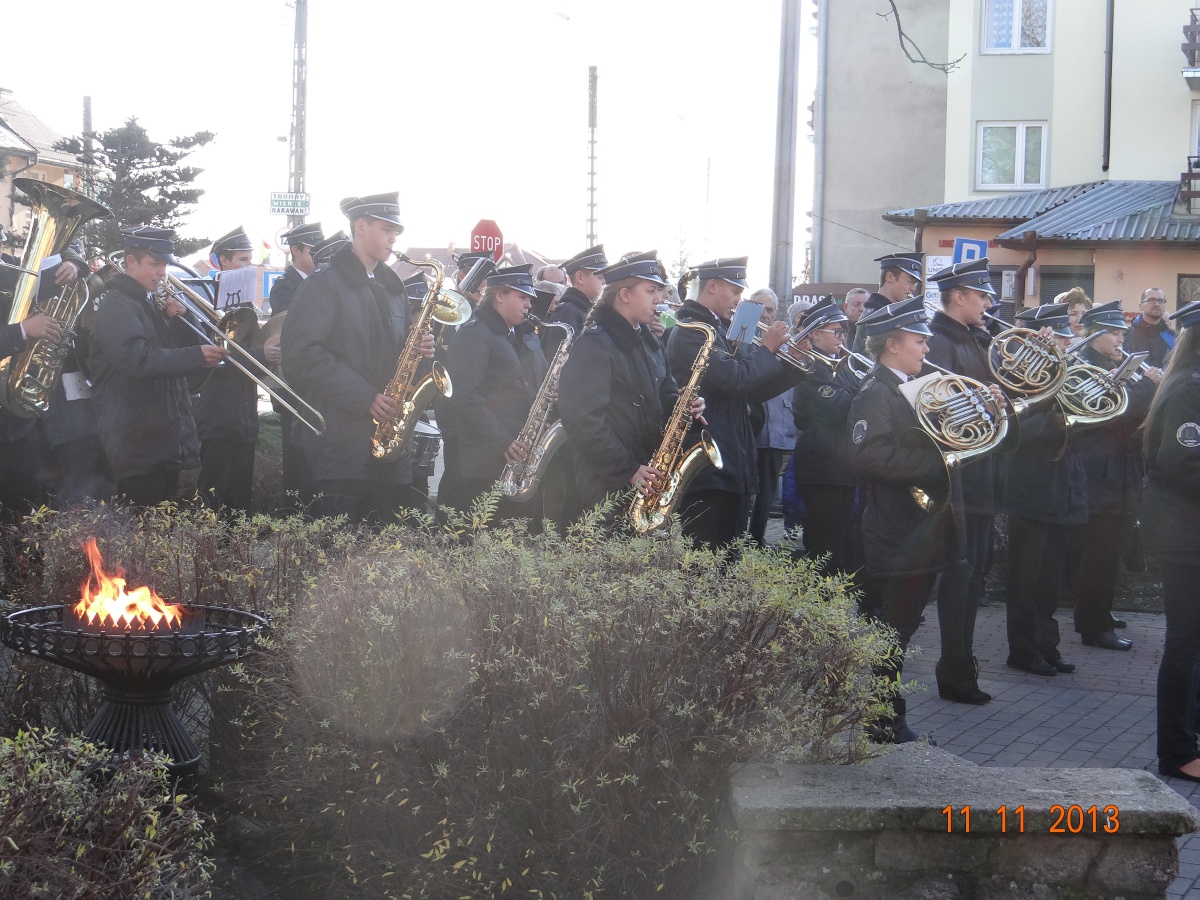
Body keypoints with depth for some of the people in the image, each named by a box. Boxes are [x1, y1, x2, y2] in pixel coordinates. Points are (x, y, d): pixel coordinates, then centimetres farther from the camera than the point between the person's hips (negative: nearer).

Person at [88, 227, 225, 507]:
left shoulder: (152, 303, 17)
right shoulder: (117, 305, -10)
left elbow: (178, 348, 19)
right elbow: (136, 359, -26)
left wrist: (178, 320, 0)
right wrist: (197, 356, -32)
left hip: (167, 439, 9)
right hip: (137, 440, -9)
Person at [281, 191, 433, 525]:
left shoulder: (393, 288, 19)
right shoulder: (324, 284, -4)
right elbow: (304, 354, -15)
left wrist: (420, 349, 2)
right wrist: (365, 398, -18)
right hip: (342, 443, -7)